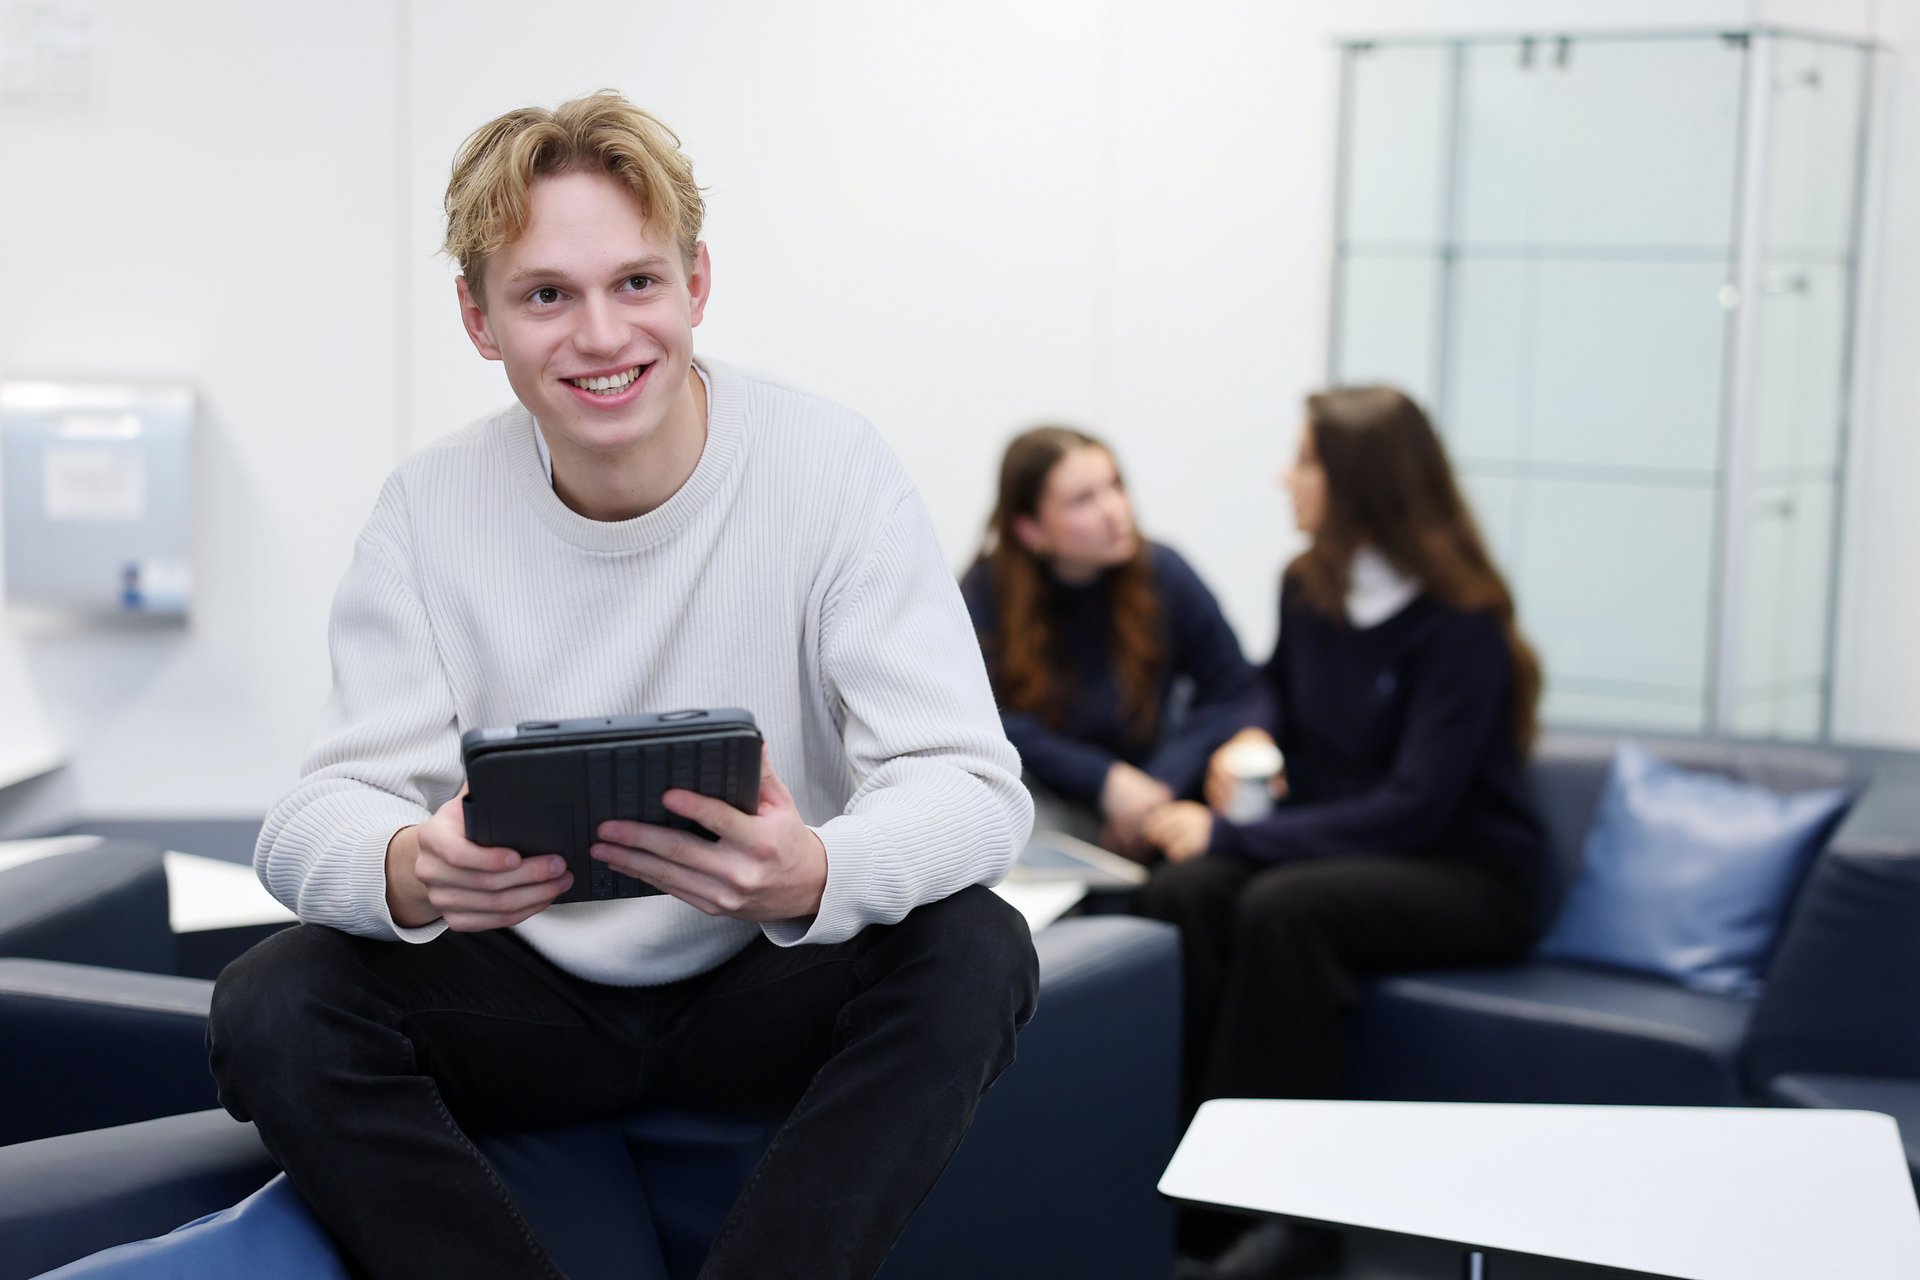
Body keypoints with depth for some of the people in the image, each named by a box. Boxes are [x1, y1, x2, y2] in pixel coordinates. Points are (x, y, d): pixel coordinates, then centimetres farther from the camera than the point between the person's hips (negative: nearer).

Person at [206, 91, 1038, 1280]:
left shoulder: (833, 466, -14)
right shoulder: (431, 505, -7)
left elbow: (972, 781, -19)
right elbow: (325, 810, -12)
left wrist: (814, 875, -44)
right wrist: (410, 870, -39)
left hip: (765, 989, -1)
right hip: (532, 995, 2)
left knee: (974, 950, -29)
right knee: (271, 1008, -23)